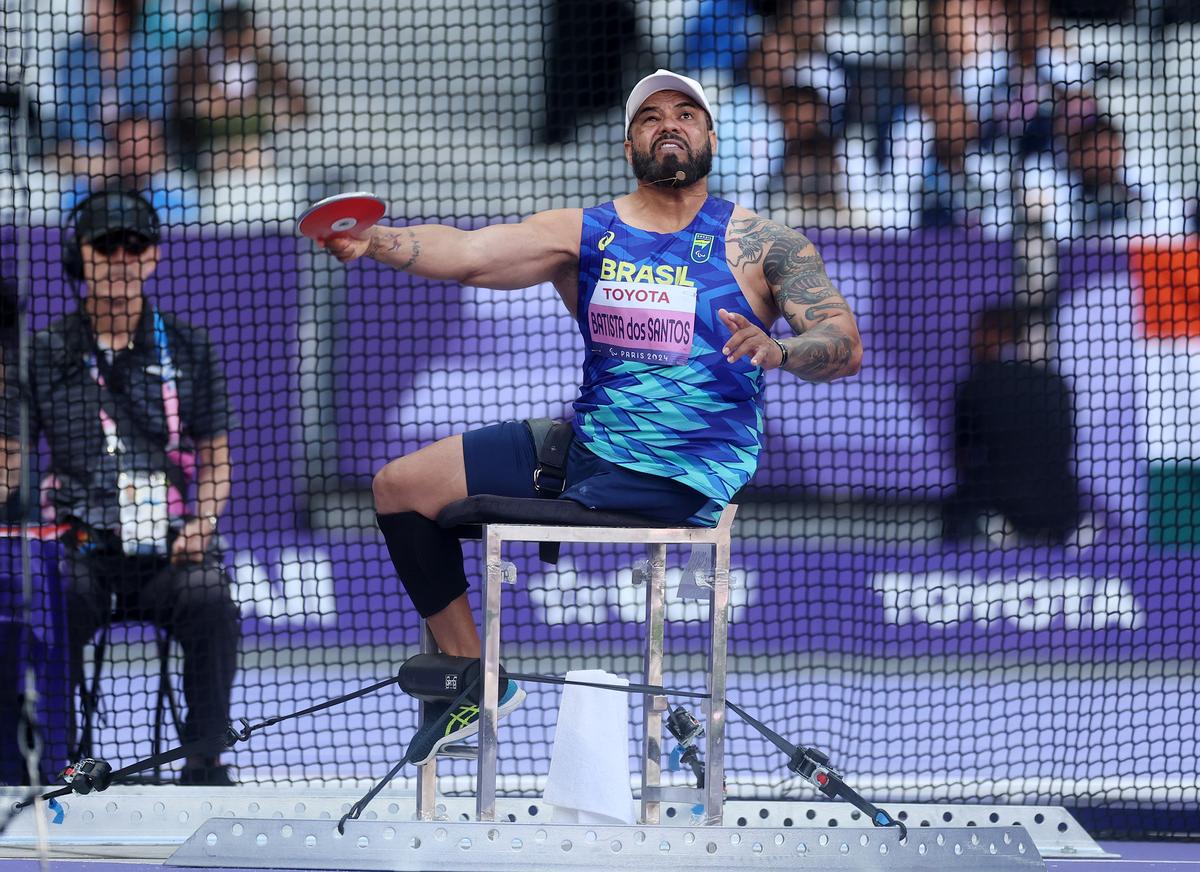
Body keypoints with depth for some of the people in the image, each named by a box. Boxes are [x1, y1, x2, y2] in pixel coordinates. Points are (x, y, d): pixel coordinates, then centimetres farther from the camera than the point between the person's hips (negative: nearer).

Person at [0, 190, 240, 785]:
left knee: (211, 604, -30)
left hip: (170, 546, 0)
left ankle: (204, 759, -18)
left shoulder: (186, 350, 11)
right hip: (80, 544, 0)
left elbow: (215, 454, 13)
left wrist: (201, 523, -7)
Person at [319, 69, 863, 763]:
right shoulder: (585, 233, 7)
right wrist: (374, 241, -25)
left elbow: (847, 347, -8)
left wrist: (777, 351, -30)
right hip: (588, 443, 5)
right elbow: (467, 253, -6)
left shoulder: (758, 244, -1)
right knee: (401, 487, 0)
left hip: (684, 477, -5)